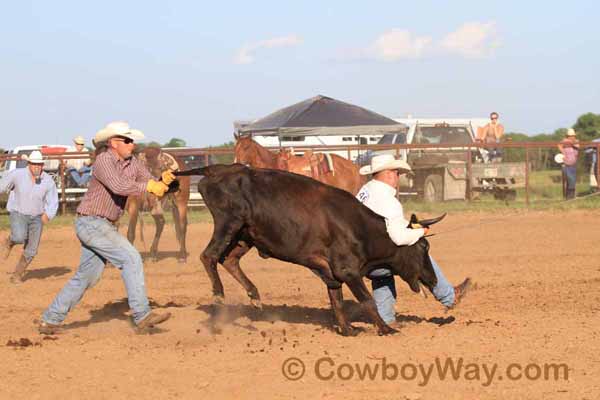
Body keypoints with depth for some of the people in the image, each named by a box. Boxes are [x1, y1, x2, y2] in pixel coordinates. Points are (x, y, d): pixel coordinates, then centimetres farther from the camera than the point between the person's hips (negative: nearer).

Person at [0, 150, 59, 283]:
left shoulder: (48, 181, -13)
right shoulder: (17, 174, -17)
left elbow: (53, 202, -6)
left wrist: (48, 215, -26)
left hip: (36, 217, 2)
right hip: (18, 213, -2)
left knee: (31, 251, -1)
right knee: (20, 237, -30)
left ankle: (17, 274, 24)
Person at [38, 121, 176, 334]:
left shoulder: (132, 163, 7)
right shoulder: (103, 160, -16)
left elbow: (152, 186, 3)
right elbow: (119, 186, -32)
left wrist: (163, 180, -19)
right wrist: (149, 185, -25)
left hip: (103, 226, 9)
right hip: (91, 222, -9)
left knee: (87, 276, 13)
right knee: (131, 258, -15)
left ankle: (50, 320, 19)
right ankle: (142, 315, -15)